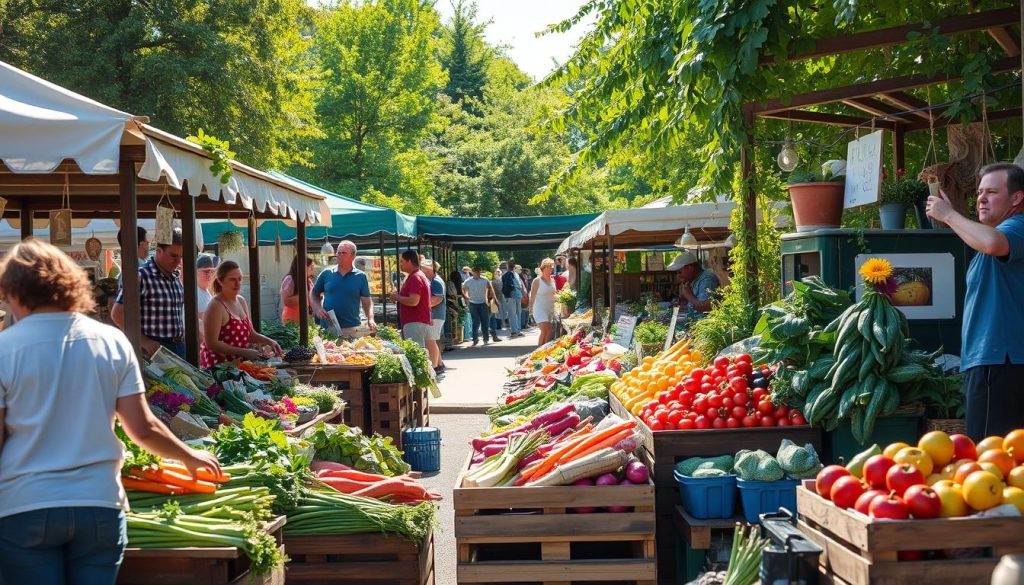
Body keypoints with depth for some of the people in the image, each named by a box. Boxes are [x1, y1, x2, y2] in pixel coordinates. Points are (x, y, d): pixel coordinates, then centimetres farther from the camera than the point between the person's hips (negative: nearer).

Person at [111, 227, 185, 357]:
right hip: (154, 348, -7)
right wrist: (143, 340, -17)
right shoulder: (142, 276, -11)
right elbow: (117, 314, -14)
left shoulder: (177, 276, 11)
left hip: (179, 345, 7)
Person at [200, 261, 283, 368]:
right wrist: (244, 352, -22)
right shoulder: (216, 306, -14)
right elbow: (212, 343, -18)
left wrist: (269, 341, -1)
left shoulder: (241, 301, 10)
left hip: (237, 363, 7)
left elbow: (250, 334, 17)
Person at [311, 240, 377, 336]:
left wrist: (370, 319, -12)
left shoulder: (360, 276, 4)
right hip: (326, 328, 1)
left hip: (352, 328, -1)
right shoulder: (326, 273, 7)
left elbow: (367, 301, 4)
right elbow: (313, 294, 16)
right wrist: (317, 309, -2)